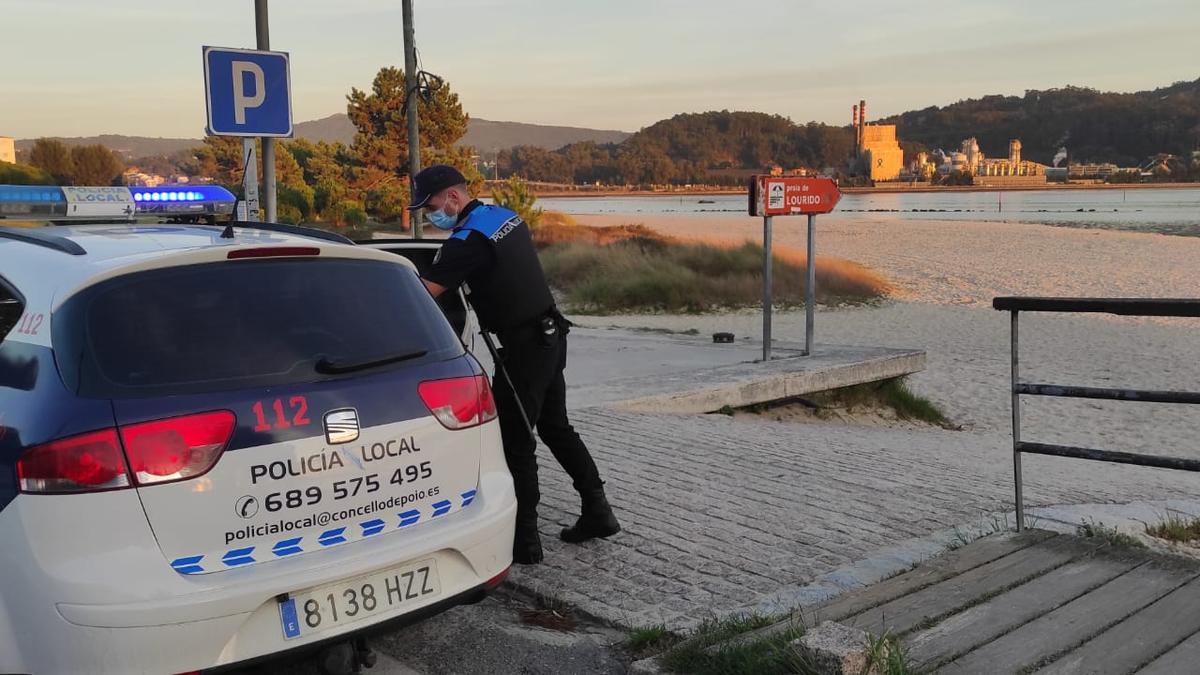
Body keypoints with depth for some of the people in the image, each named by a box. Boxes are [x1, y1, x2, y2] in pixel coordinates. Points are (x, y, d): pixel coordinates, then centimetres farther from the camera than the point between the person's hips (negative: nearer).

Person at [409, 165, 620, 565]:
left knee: (514, 442, -2)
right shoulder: (505, 216, 10)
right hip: (550, 336, 9)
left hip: (524, 347, -9)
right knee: (555, 427, 19)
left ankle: (525, 541, 4)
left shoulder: (468, 239, -19)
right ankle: (598, 512, 26)